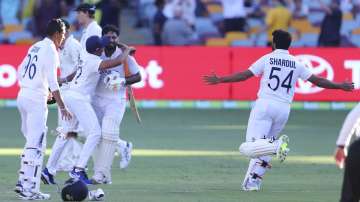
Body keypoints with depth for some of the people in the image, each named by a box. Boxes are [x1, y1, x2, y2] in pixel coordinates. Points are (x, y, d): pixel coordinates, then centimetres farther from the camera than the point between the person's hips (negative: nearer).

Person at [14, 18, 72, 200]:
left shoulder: (35, 47, 15)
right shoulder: (51, 50, -10)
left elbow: (20, 71, 18)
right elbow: (52, 82, -16)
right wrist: (62, 107, -16)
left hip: (22, 96, 8)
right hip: (36, 100, -8)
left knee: (31, 142, 17)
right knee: (36, 145, -6)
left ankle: (22, 183, 16)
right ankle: (30, 190, -8)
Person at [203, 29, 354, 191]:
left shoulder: (267, 59, 2)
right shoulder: (296, 64, 10)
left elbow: (244, 75, -2)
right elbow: (316, 80, 12)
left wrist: (219, 80, 3)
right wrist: (339, 86, 24)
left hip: (264, 105, -4)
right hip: (284, 109, 4)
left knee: (250, 147, -11)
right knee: (263, 145, 20)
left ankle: (276, 146, -36)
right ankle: (253, 181, 12)